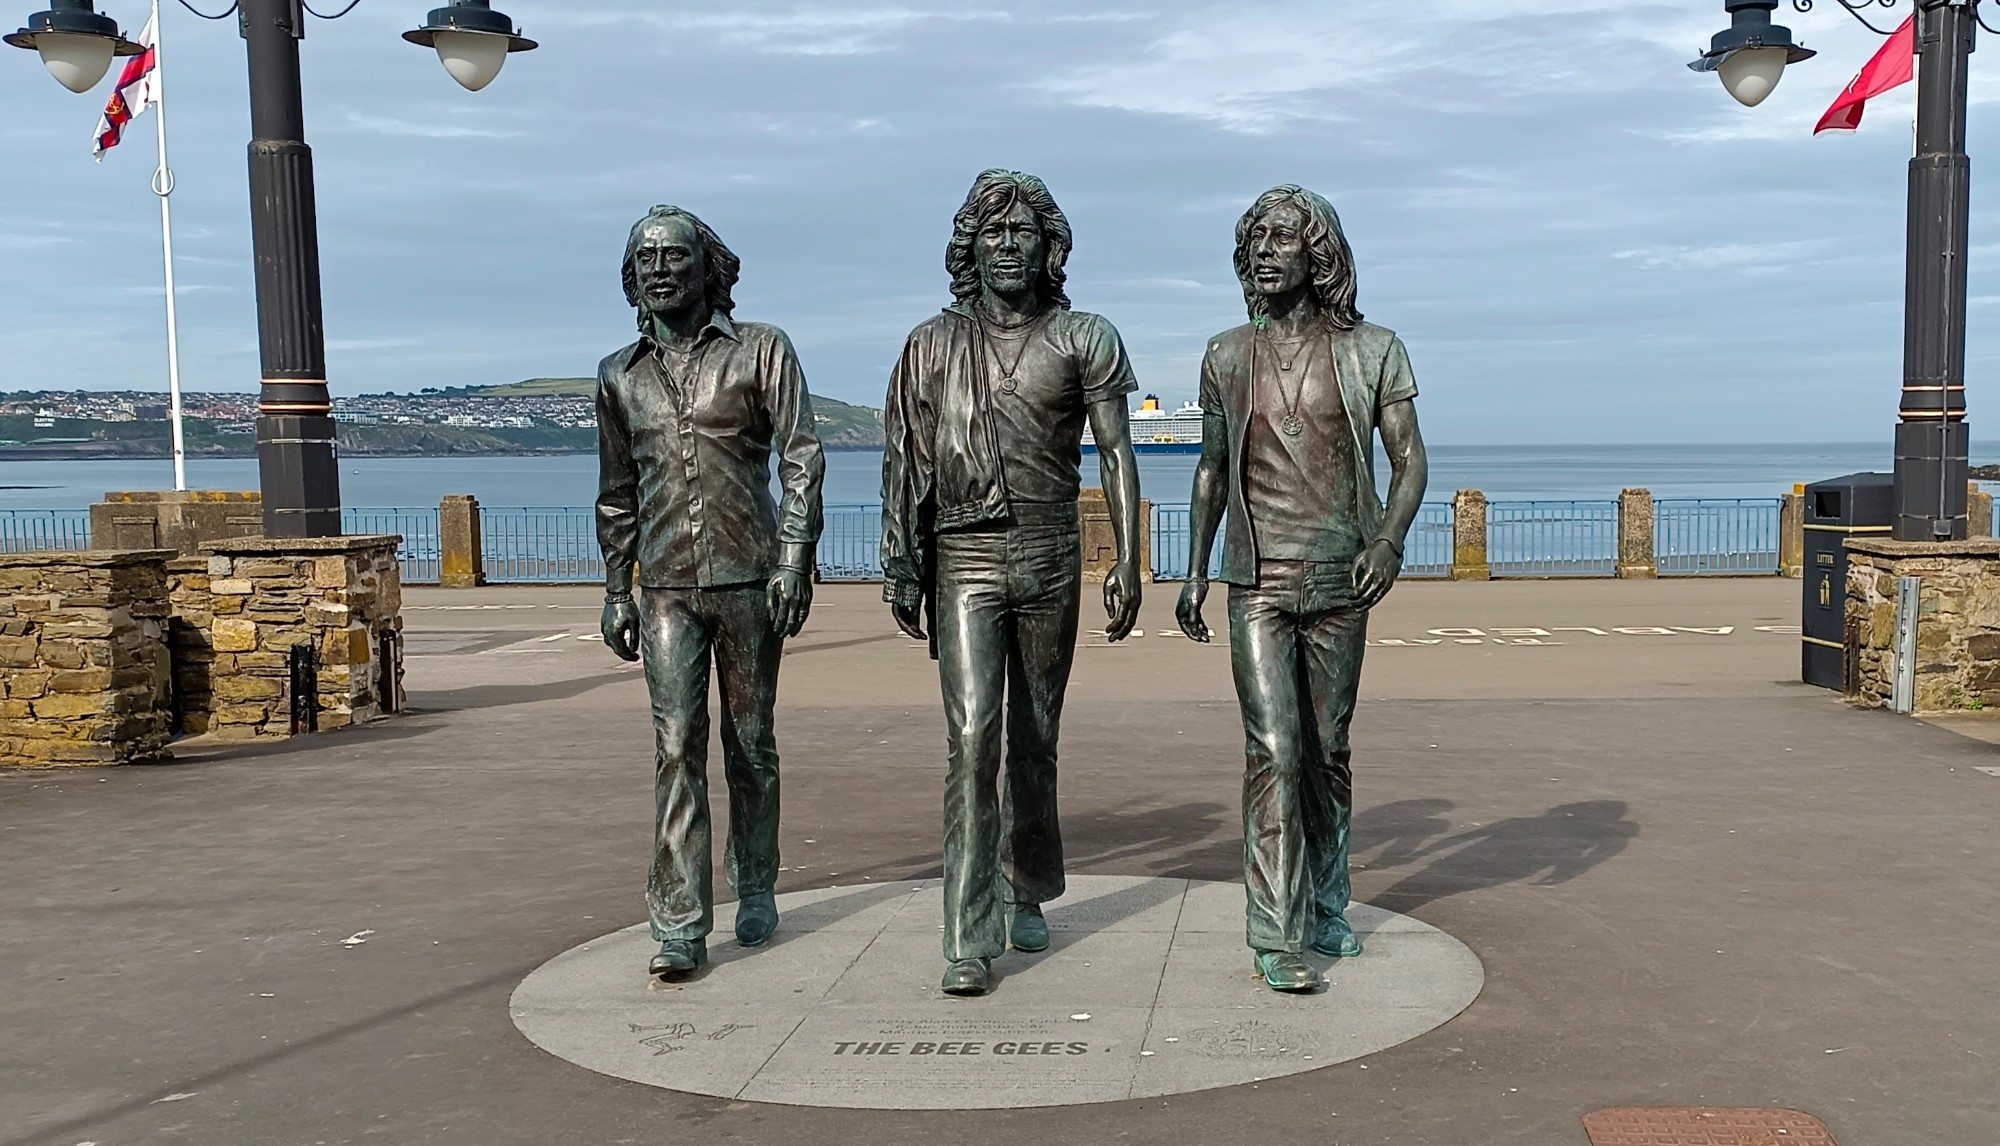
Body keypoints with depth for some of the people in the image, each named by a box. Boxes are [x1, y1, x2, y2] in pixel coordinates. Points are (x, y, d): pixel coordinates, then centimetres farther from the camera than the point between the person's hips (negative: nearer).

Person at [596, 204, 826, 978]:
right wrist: (615, 591, 13)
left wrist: (795, 559, -13)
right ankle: (679, 928, -5)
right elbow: (617, 493, 17)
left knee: (750, 745, 8)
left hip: (749, 578, -2)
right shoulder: (620, 376, 11)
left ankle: (755, 890, 27)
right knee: (677, 749, -6)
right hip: (666, 588, 2)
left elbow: (801, 458, -4)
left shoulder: (761, 351, 1)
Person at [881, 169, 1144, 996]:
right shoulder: (934, 344, 7)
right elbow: (906, 462, 8)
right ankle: (970, 939, -10)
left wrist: (1128, 564, -6)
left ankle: (1025, 894, 32)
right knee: (972, 737, -12)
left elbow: (1116, 453, 1)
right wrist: (900, 568, 2)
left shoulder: (1083, 340, 5)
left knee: (1034, 738, 11)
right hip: (963, 557, -1)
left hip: (1048, 553, 1)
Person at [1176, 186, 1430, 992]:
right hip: (1258, 585, 0)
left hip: (1340, 587, 1)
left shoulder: (1372, 353, 2)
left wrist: (1389, 538, -19)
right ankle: (1277, 934, -7)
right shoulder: (1227, 358, 6)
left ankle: (1325, 908, 27)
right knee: (1274, 750, -11)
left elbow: (1411, 460, 0)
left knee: (1329, 752, 10)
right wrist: (1194, 570, 11)